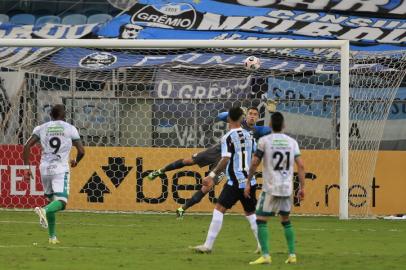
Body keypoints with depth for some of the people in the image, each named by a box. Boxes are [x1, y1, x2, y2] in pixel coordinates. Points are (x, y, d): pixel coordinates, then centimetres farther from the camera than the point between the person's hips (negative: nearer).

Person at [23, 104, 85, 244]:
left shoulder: (42, 128, 9)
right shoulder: (70, 129, 4)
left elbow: (27, 146, -1)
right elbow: (81, 151, 3)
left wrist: (27, 168, 4)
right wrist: (76, 162, 24)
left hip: (45, 169, 4)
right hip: (61, 169, -4)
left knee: (52, 200, 18)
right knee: (61, 202, -8)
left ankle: (52, 236, 17)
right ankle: (44, 210, -41)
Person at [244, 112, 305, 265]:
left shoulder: (264, 140, -4)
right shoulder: (292, 142, 7)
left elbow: (255, 163, -6)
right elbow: (300, 165, 3)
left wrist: (248, 183, 2)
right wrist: (302, 187, 8)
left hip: (270, 188, -4)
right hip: (287, 189, 4)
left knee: (261, 220, 0)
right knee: (286, 221, 19)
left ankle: (265, 255, -13)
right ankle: (292, 255, 15)